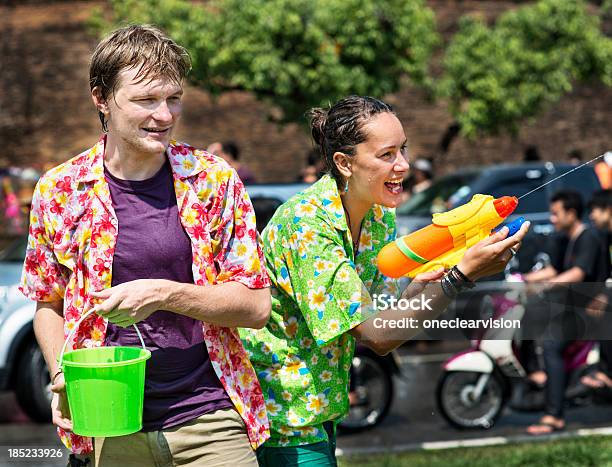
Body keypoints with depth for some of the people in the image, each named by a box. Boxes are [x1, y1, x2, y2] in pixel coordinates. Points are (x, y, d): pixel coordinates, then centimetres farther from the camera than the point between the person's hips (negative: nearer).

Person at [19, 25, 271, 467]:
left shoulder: (214, 179, -2)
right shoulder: (59, 191, 1)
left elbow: (256, 306, -2)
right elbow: (48, 305, 13)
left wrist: (166, 294, -16)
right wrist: (63, 375, -5)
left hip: (209, 422, -1)